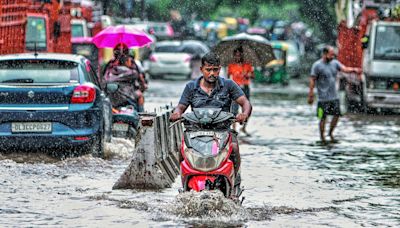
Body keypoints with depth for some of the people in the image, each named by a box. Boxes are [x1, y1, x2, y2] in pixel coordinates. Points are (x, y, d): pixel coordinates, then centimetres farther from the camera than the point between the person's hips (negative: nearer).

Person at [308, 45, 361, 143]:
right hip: (323, 98, -6)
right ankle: (322, 137, 13)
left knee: (337, 115, 7)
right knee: (323, 117, 0)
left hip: (334, 96, 6)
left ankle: (330, 133, 27)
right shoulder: (317, 65, -10)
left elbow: (345, 69, -6)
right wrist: (311, 96, -12)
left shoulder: (335, 63, 6)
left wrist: (354, 70, -27)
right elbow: (312, 80, -9)